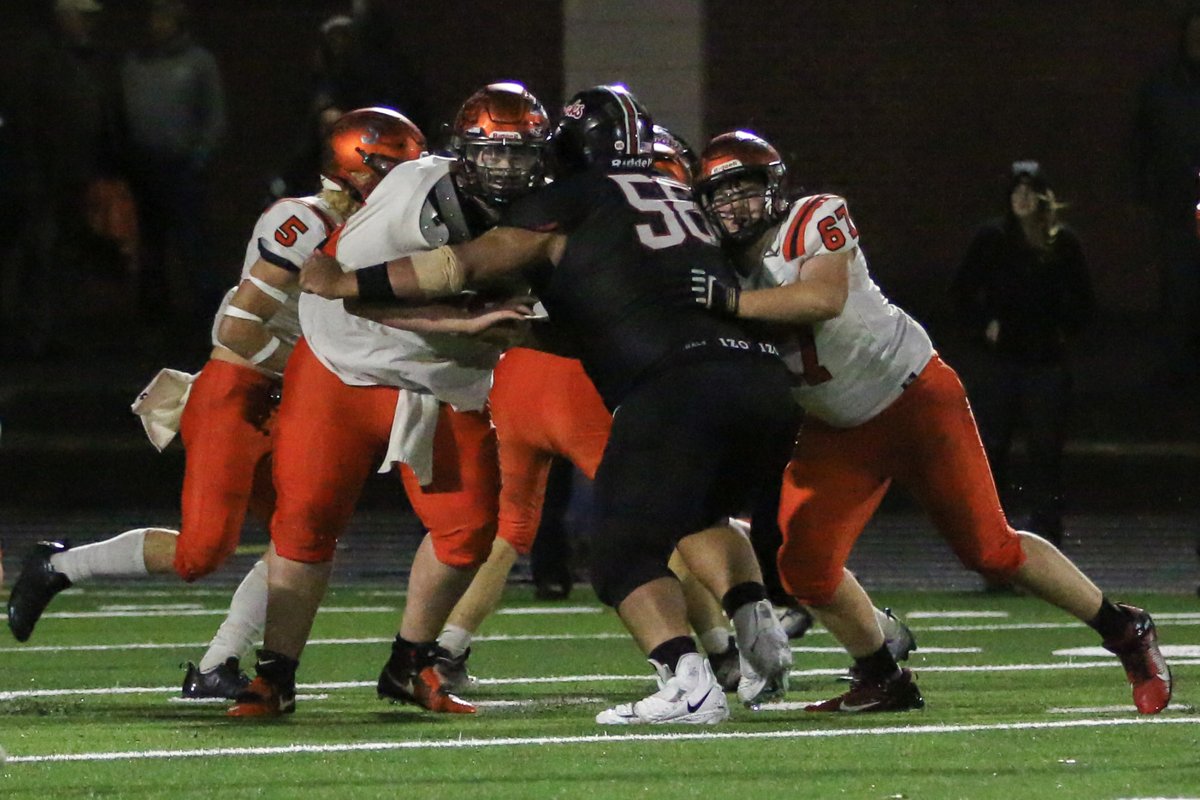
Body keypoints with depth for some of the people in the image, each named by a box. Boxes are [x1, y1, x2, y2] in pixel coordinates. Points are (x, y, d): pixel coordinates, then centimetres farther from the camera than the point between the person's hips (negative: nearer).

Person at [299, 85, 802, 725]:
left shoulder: (568, 205, 10)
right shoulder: (679, 198, 29)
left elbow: (464, 268, 10)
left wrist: (347, 284, 17)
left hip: (676, 385, -6)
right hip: (764, 378, 6)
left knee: (626, 555, 2)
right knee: (698, 516, 30)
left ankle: (687, 682, -20)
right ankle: (756, 622, 6)